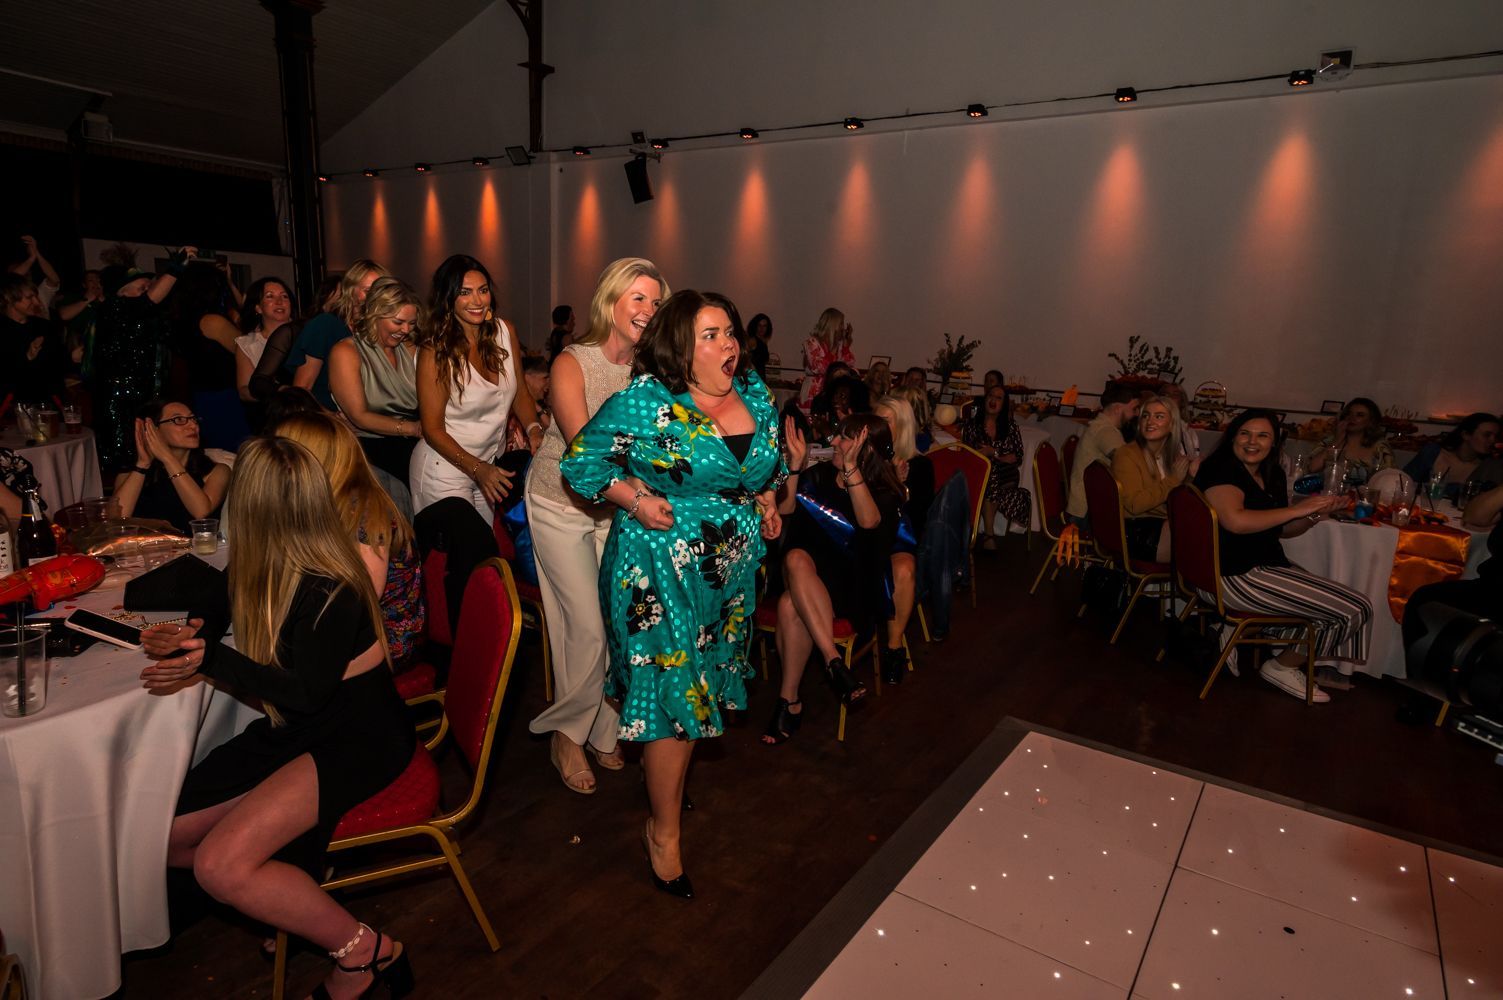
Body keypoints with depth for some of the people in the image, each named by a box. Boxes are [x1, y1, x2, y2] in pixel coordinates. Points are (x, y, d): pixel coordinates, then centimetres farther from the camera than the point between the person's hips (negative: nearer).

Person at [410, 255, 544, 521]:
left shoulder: (505, 332, -4)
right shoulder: (435, 351, -17)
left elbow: (519, 393, 6)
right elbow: (433, 430, -13)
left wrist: (534, 430, -12)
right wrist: (477, 469, -23)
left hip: (491, 462, 5)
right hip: (445, 471, -5)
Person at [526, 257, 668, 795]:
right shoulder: (572, 364, -17)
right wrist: (637, 496, -42)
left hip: (615, 508, 4)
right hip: (562, 506, -4)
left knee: (619, 620, 3)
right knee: (589, 626, -5)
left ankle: (600, 730, 25)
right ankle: (568, 733, 19)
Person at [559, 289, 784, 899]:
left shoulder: (754, 392, 3)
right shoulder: (644, 402, -15)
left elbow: (769, 461, 20)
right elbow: (581, 460, -8)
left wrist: (766, 501, 4)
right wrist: (635, 499, -19)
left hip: (733, 567, 7)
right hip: (661, 568, -6)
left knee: (703, 683, 20)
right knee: (675, 693, -2)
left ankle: (658, 766, 47)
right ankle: (663, 834, 19)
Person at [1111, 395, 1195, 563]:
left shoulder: (1174, 455, 18)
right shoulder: (1126, 455, -4)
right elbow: (1135, 504, -18)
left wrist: (1191, 476, 0)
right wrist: (1173, 480, -11)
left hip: (1168, 524, 7)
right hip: (1138, 532, -7)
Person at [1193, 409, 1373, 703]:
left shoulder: (1273, 474, 14)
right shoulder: (1221, 469, -14)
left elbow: (1281, 529, 21)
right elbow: (1236, 521, -30)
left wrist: (1317, 513, 1)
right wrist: (1297, 509, -19)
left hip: (1271, 566, 10)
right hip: (1238, 576, -10)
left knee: (1358, 607, 6)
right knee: (1351, 610, -8)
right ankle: (1282, 667, 9)